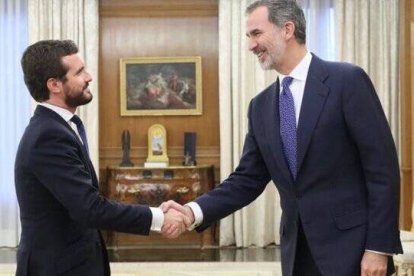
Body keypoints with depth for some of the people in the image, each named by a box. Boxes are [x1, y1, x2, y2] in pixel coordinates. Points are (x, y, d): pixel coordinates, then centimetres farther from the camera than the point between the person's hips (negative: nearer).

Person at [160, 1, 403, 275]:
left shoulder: (347, 80, -8)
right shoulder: (261, 106, 10)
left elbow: (383, 167, -10)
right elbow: (248, 179, 10)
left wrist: (379, 247, -14)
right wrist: (195, 211, -6)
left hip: (351, 248, -6)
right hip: (297, 252, 6)